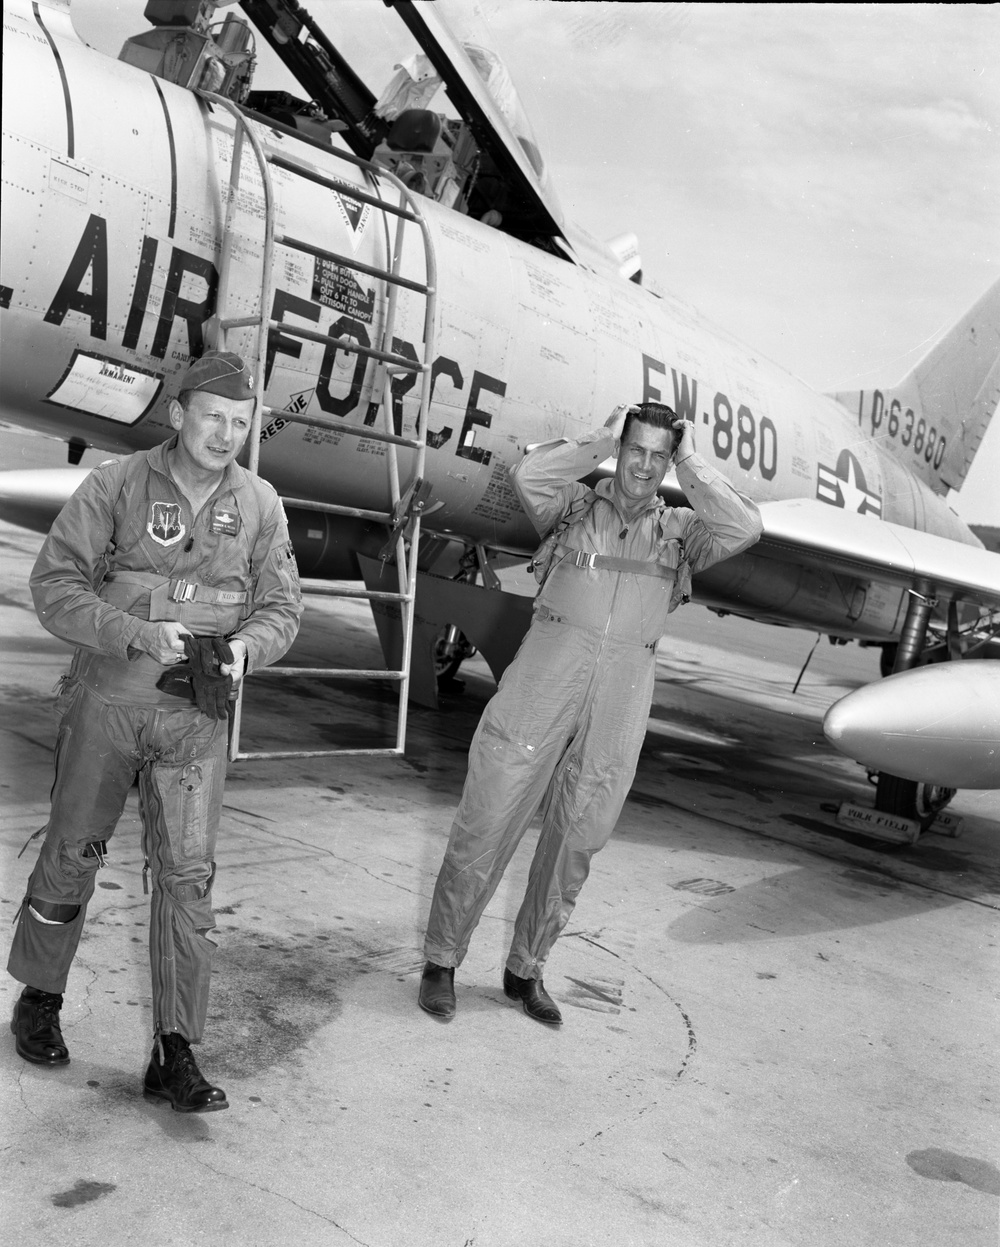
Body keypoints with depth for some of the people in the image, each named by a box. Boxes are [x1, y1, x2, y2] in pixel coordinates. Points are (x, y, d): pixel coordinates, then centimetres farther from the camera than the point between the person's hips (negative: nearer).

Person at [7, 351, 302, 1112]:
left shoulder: (259, 505, 3)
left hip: (196, 714, 1)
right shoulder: (115, 487, -4)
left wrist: (243, 648, -16)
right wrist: (140, 632, -20)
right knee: (72, 854, 12)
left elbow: (281, 607, 6)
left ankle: (176, 1052, 4)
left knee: (187, 872, -3)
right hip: (107, 699, -1)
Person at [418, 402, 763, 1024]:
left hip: (623, 698, 3)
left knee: (577, 841, 10)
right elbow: (527, 474, -12)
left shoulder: (679, 529, 12)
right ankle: (441, 961, 17)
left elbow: (744, 529, -4)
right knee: (488, 823, 0)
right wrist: (599, 442, -3)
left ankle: (526, 969, 28)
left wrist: (692, 467, 2)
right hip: (546, 675, -3)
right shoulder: (575, 506, 6)